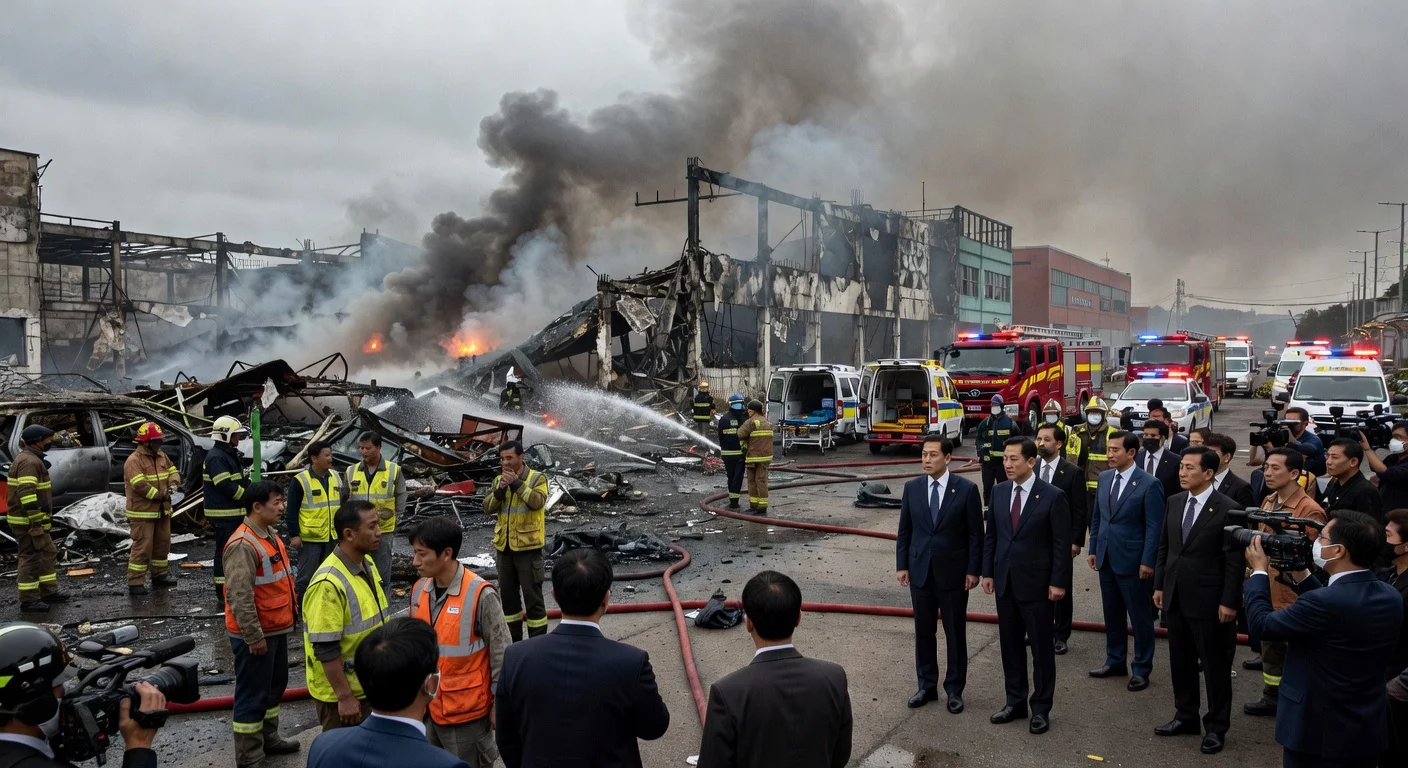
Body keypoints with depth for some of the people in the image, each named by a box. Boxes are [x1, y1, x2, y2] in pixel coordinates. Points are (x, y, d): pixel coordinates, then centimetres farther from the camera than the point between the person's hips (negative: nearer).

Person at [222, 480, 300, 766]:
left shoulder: (270, 534, 7)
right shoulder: (243, 545, -24)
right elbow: (239, 598, -26)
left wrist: (291, 612, 19)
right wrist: (254, 637, -23)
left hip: (276, 628, 10)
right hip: (256, 634, -10)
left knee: (275, 686, 22)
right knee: (252, 695, 2)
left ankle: (268, 737, 39)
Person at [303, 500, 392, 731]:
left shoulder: (367, 564, 2)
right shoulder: (329, 583, -26)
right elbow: (326, 649, -25)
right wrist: (344, 697, -22)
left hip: (367, 684, 8)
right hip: (340, 691, -8)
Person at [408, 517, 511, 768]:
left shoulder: (481, 595, -21)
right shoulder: (419, 589, -1)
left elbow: (501, 654, -13)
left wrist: (499, 704, -8)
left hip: (466, 709, -6)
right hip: (427, 705, 6)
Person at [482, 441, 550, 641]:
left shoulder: (537, 478, -5)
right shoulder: (499, 480, 10)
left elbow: (537, 501, -22)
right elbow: (488, 507, 0)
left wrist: (516, 483, -21)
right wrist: (501, 488, -15)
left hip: (528, 546, -5)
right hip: (504, 546, 6)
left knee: (532, 595, 0)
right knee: (507, 594, 14)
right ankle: (512, 639, 27)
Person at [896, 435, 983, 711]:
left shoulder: (966, 489, -8)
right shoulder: (912, 488, 1)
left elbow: (975, 534, -5)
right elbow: (904, 530, 6)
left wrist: (973, 570, -8)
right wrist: (901, 565, 1)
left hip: (953, 573, -3)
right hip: (919, 571, 3)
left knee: (955, 633, 8)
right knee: (923, 632, 11)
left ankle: (954, 689, 22)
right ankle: (927, 686, 26)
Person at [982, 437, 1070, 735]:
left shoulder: (1052, 496, -12)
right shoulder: (998, 491, 3)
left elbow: (1062, 543, -10)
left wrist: (1058, 582, -11)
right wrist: (987, 572, 7)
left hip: (1036, 584, -5)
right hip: (1005, 582, 5)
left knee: (1041, 647, 7)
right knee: (1010, 644, 13)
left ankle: (1041, 708, 19)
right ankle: (1015, 701, 26)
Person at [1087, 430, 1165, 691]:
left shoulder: (1149, 484, -12)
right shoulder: (1104, 477, 6)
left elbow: (1154, 527, -12)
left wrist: (1148, 562, -14)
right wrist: (1093, 549, 10)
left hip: (1132, 561, -6)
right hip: (1106, 559, 6)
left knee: (1140, 617, 6)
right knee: (1112, 614, 15)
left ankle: (1141, 669, 17)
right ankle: (1115, 661, 28)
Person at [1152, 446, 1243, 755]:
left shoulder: (1228, 509, -13)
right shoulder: (1174, 502, 5)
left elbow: (1234, 561, -12)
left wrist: (1229, 602, -13)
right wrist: (1159, 585, 10)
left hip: (1208, 600, -6)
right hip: (1175, 596, 6)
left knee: (1215, 665, 8)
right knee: (1180, 662, 16)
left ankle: (1216, 726, 21)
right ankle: (1186, 716, 30)